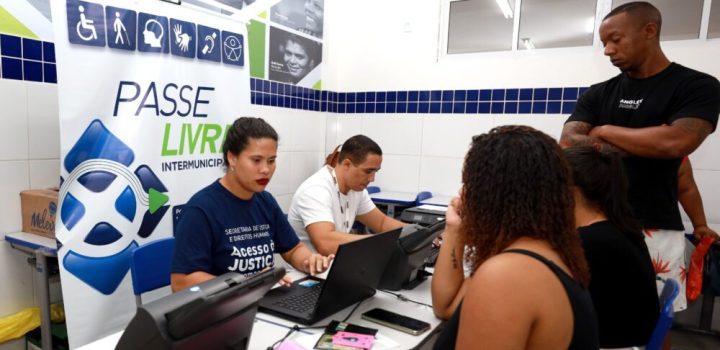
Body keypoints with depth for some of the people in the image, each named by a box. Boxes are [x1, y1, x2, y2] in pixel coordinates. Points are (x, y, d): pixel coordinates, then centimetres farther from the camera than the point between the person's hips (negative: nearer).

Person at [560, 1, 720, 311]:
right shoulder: (598, 95, 10)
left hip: (653, 228, -3)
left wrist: (604, 131, -6)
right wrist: (647, 146, -11)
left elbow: (675, 143, -18)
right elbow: (567, 144, -5)